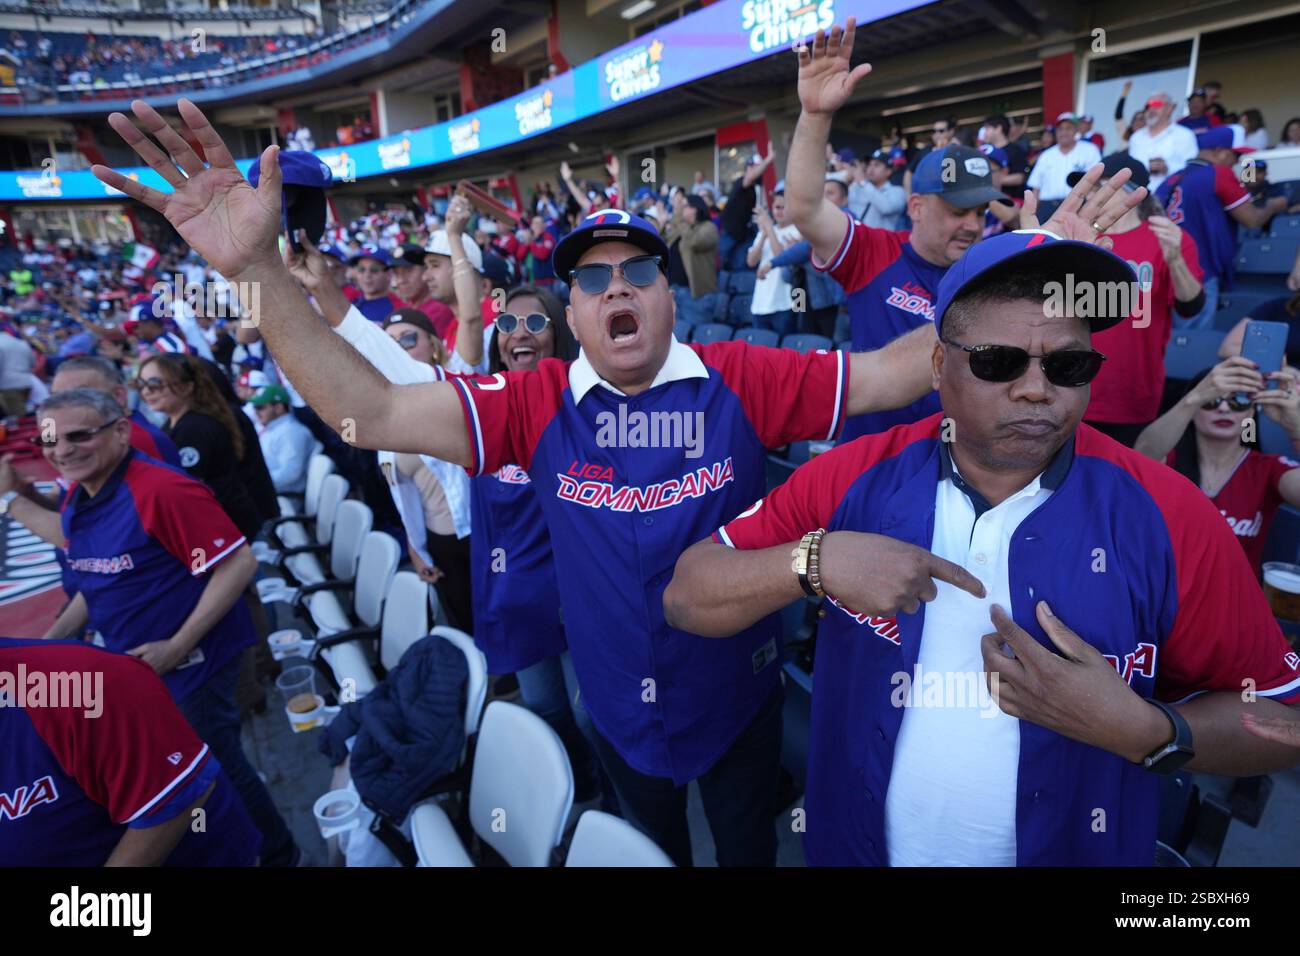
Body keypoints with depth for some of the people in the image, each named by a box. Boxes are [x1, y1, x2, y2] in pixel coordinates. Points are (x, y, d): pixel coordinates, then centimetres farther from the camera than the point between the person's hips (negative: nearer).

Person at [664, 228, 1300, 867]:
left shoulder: (1167, 516, -17)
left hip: (1076, 848, 0)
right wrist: (815, 558, -34)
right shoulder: (854, 479, -17)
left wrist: (1144, 730, -26)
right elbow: (686, 600, -18)